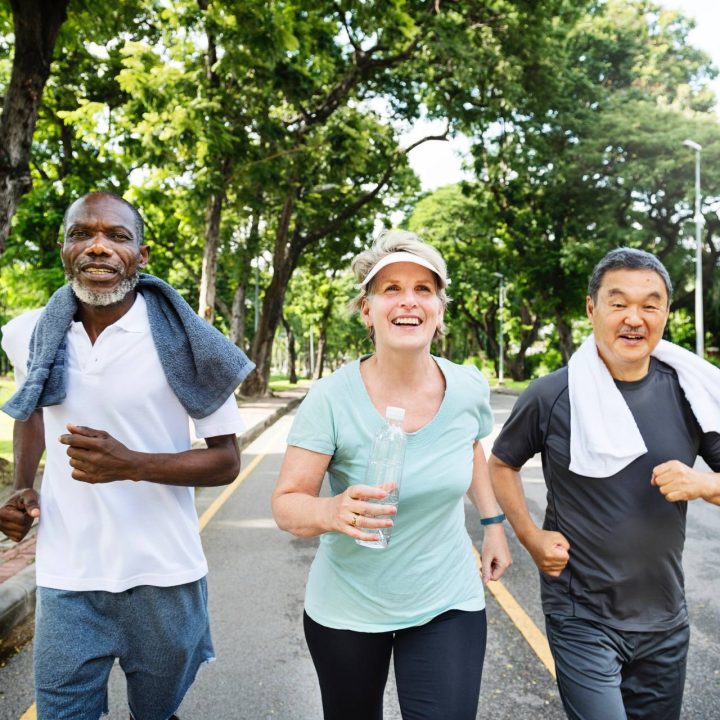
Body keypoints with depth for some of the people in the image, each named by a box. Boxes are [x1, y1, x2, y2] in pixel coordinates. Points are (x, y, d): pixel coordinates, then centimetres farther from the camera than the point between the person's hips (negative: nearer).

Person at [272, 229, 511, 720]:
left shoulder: (470, 388, -10)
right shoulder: (333, 398, -20)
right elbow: (287, 504, -17)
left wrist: (493, 522, 7)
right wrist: (332, 512, -37)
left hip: (448, 605, 2)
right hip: (346, 611, -1)